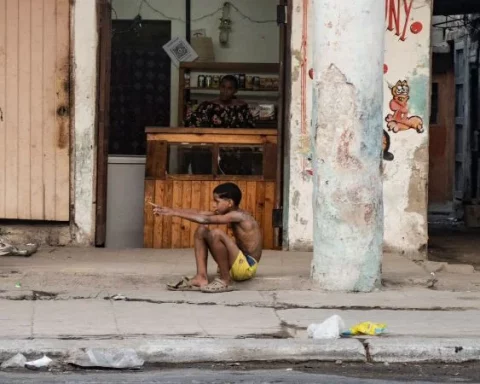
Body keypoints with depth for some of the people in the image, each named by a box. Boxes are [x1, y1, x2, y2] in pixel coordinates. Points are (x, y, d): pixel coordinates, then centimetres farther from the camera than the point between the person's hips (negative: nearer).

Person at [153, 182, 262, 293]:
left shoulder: (238, 215, -18)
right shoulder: (225, 213, 10)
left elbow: (205, 219, -25)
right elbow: (199, 213, 7)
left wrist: (175, 213, -24)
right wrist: (172, 211, -2)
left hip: (247, 267, -9)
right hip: (236, 266, 9)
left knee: (216, 233, -30)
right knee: (201, 230, 7)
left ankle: (225, 281, -16)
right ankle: (201, 277, -5)